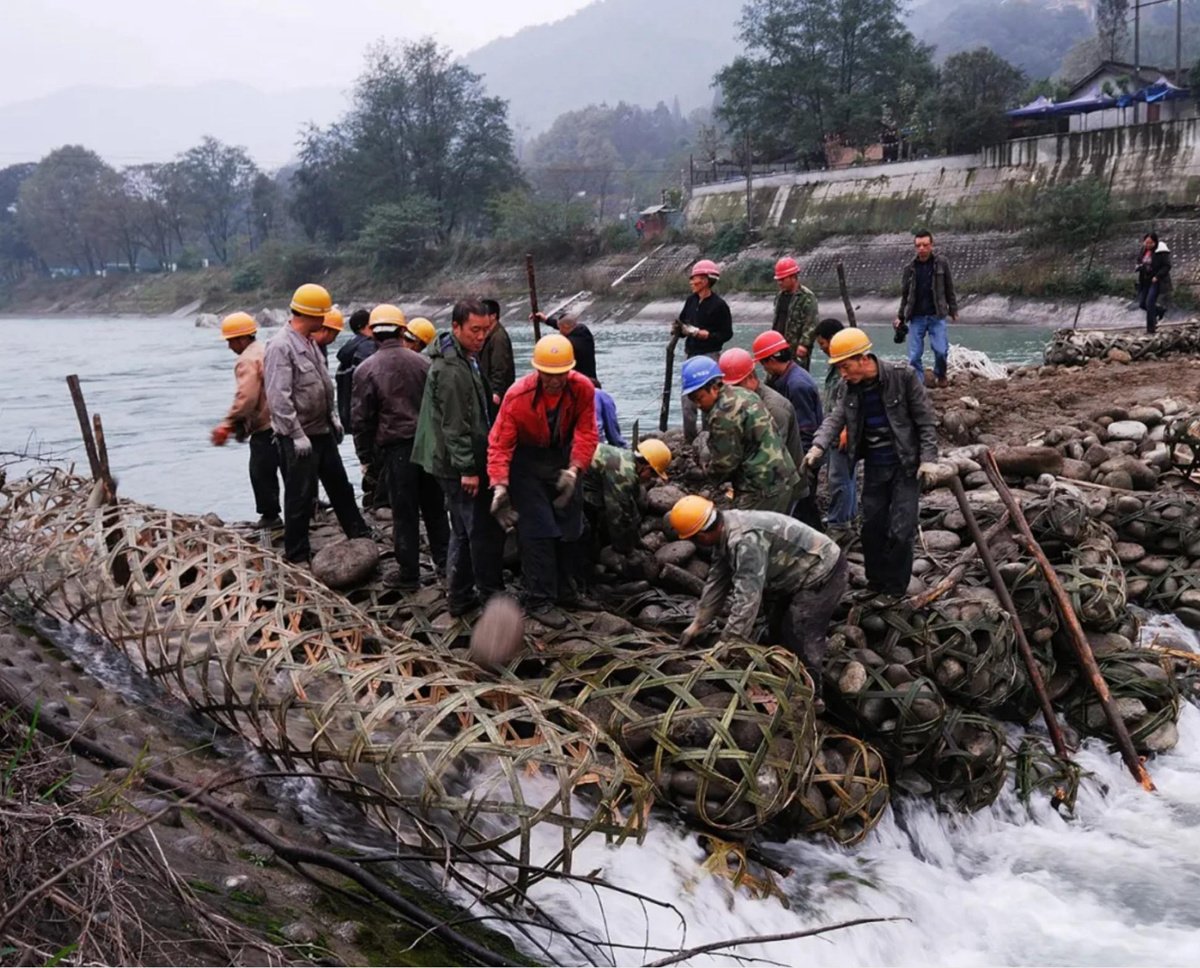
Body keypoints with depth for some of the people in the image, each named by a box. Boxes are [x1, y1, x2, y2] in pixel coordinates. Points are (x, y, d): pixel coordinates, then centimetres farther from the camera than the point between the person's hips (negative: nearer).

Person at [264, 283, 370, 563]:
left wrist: (334, 417, 16)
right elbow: (279, 398, -23)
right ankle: (297, 553, 13)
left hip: (323, 431, 9)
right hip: (298, 437, -9)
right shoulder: (281, 347, -19)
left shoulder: (310, 343, 11)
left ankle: (360, 535, 30)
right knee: (300, 495, 1)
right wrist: (297, 435, -23)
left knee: (339, 486, 18)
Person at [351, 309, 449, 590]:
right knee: (434, 506, 16)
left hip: (396, 445, -3)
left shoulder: (366, 369, -8)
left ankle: (408, 574, 10)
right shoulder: (422, 362, 2)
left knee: (404, 512, 4)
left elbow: (361, 418, -6)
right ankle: (443, 562, 24)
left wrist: (370, 450, 8)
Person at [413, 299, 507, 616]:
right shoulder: (451, 369, -21)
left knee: (463, 532, 16)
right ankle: (492, 597, 10)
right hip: (461, 467, -11)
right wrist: (467, 468, -24)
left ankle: (459, 598, 24)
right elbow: (454, 425, -24)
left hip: (459, 465, 11)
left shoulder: (465, 359, 13)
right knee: (485, 531, -2)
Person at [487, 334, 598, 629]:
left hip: (563, 457, 4)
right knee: (538, 531, -12)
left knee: (569, 527, 14)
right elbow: (499, 443, -24)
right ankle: (540, 601, -2)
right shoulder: (518, 395, -26)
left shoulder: (583, 389, -19)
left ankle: (563, 590, 33)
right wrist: (500, 485, -34)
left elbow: (586, 433, -18)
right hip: (527, 462, -4)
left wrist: (573, 470, -32)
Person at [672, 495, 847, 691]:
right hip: (802, 572, 10)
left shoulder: (745, 540, -34)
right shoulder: (725, 530, -3)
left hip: (824, 573, -10)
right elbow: (717, 581, 6)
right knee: (779, 632, 21)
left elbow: (747, 595, -36)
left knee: (801, 643, -11)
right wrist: (697, 624, 9)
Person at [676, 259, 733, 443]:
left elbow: (726, 334, -12)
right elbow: (682, 324, 18)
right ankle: (689, 439, 16)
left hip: (709, 356, -7)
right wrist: (680, 329, -5)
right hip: (691, 355, 7)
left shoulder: (719, 305, -9)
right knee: (688, 399, 7)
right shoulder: (691, 300, 10)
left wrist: (701, 333, -17)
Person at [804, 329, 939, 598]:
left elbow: (925, 420, -11)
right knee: (872, 528, 12)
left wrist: (928, 459, -16)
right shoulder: (850, 387, 0)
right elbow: (835, 418, -9)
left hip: (905, 465, -5)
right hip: (873, 467, 5)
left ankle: (895, 592, 11)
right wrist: (818, 446, -26)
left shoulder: (903, 376, -15)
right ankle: (875, 587, 28)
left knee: (900, 531, -3)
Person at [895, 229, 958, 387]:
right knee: (914, 355, -2)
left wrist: (953, 310, 7)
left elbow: (949, 290, 7)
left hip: (937, 316, -2)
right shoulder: (910, 268, 5)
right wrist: (900, 317, 13)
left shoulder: (941, 264, 1)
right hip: (916, 318, 2)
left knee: (941, 350, -9)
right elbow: (904, 295, 14)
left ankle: (940, 375, 19)